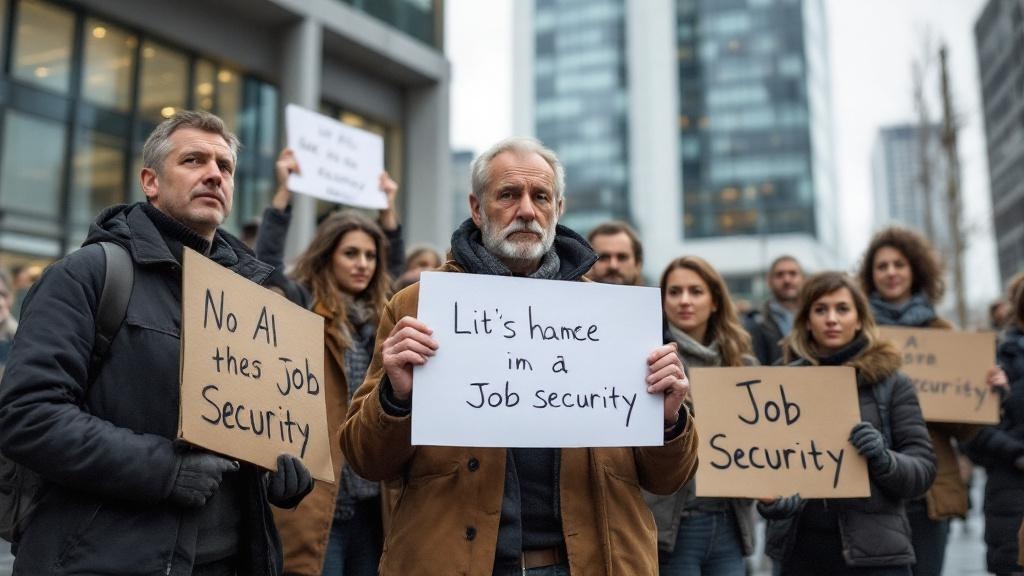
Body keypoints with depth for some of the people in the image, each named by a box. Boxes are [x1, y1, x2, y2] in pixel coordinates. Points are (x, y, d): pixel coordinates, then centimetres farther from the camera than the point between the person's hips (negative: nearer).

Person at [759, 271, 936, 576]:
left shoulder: (891, 382, 0)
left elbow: (923, 468, 0)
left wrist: (883, 459, -19)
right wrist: (769, 501, -12)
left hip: (873, 551, -1)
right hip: (801, 548, 1)